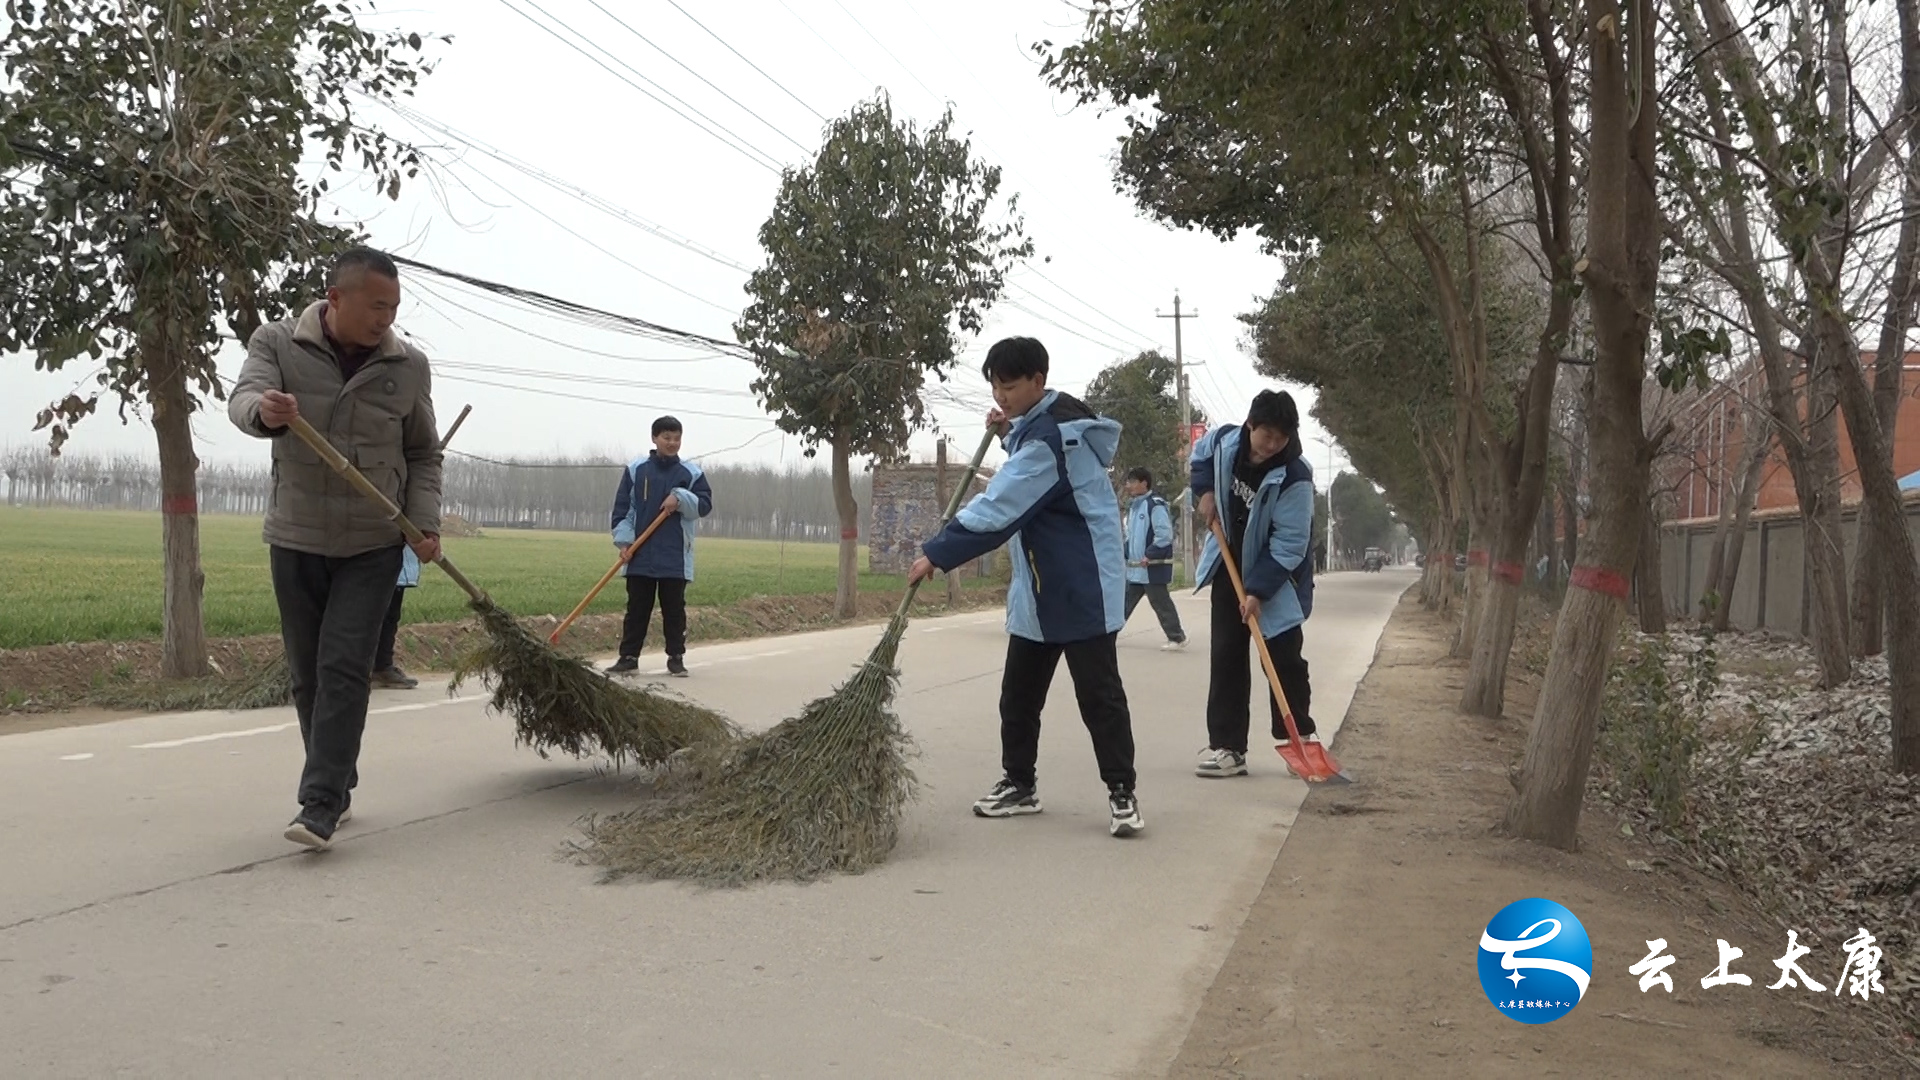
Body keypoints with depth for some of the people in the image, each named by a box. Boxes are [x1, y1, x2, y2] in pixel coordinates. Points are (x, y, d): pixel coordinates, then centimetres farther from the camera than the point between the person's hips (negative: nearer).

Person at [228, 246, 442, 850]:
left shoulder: (409, 366, 0)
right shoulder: (277, 343, -2)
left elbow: (422, 455, 8)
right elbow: (242, 400, -19)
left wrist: (425, 522, -5)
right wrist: (265, 410, -44)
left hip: (373, 546, -1)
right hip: (295, 540, 1)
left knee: (344, 670, -10)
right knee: (307, 674, 9)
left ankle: (321, 807, -10)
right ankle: (339, 788, 24)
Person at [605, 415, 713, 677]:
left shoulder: (692, 473, 3)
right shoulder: (636, 469, 3)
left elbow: (705, 504, 1)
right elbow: (622, 508, 3)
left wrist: (681, 498, -15)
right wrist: (624, 539, -6)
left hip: (676, 557, 0)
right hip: (640, 555, 0)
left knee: (674, 609, 5)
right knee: (637, 608, 6)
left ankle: (676, 657, 13)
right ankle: (629, 656, 12)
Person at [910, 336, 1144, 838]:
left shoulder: (1048, 436, -22)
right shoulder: (1046, 421, 9)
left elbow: (999, 507, -27)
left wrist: (937, 553, -24)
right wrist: (1009, 433, 9)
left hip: (1082, 588, -10)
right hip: (1038, 588, 10)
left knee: (1098, 691, -3)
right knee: (1019, 691, 13)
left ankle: (1121, 792, 6)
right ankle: (1019, 783, 23)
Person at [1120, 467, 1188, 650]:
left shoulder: (1155, 505, -15)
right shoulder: (1133, 505, 14)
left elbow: (1165, 535, -21)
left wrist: (1149, 555, -21)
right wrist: (1125, 553, 12)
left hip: (1153, 566, -9)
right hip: (1134, 566, 9)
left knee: (1160, 602, -3)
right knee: (1125, 601, 13)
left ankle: (1177, 637, 7)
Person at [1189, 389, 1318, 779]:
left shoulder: (1294, 478, -27)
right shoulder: (1224, 440, -13)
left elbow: (1288, 545, -26)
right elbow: (1200, 455, 14)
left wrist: (1258, 591, -29)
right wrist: (1204, 491, -3)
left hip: (1277, 576, -4)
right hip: (1230, 566, 4)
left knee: (1285, 659, 0)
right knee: (1226, 656, 2)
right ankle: (1226, 746, 5)